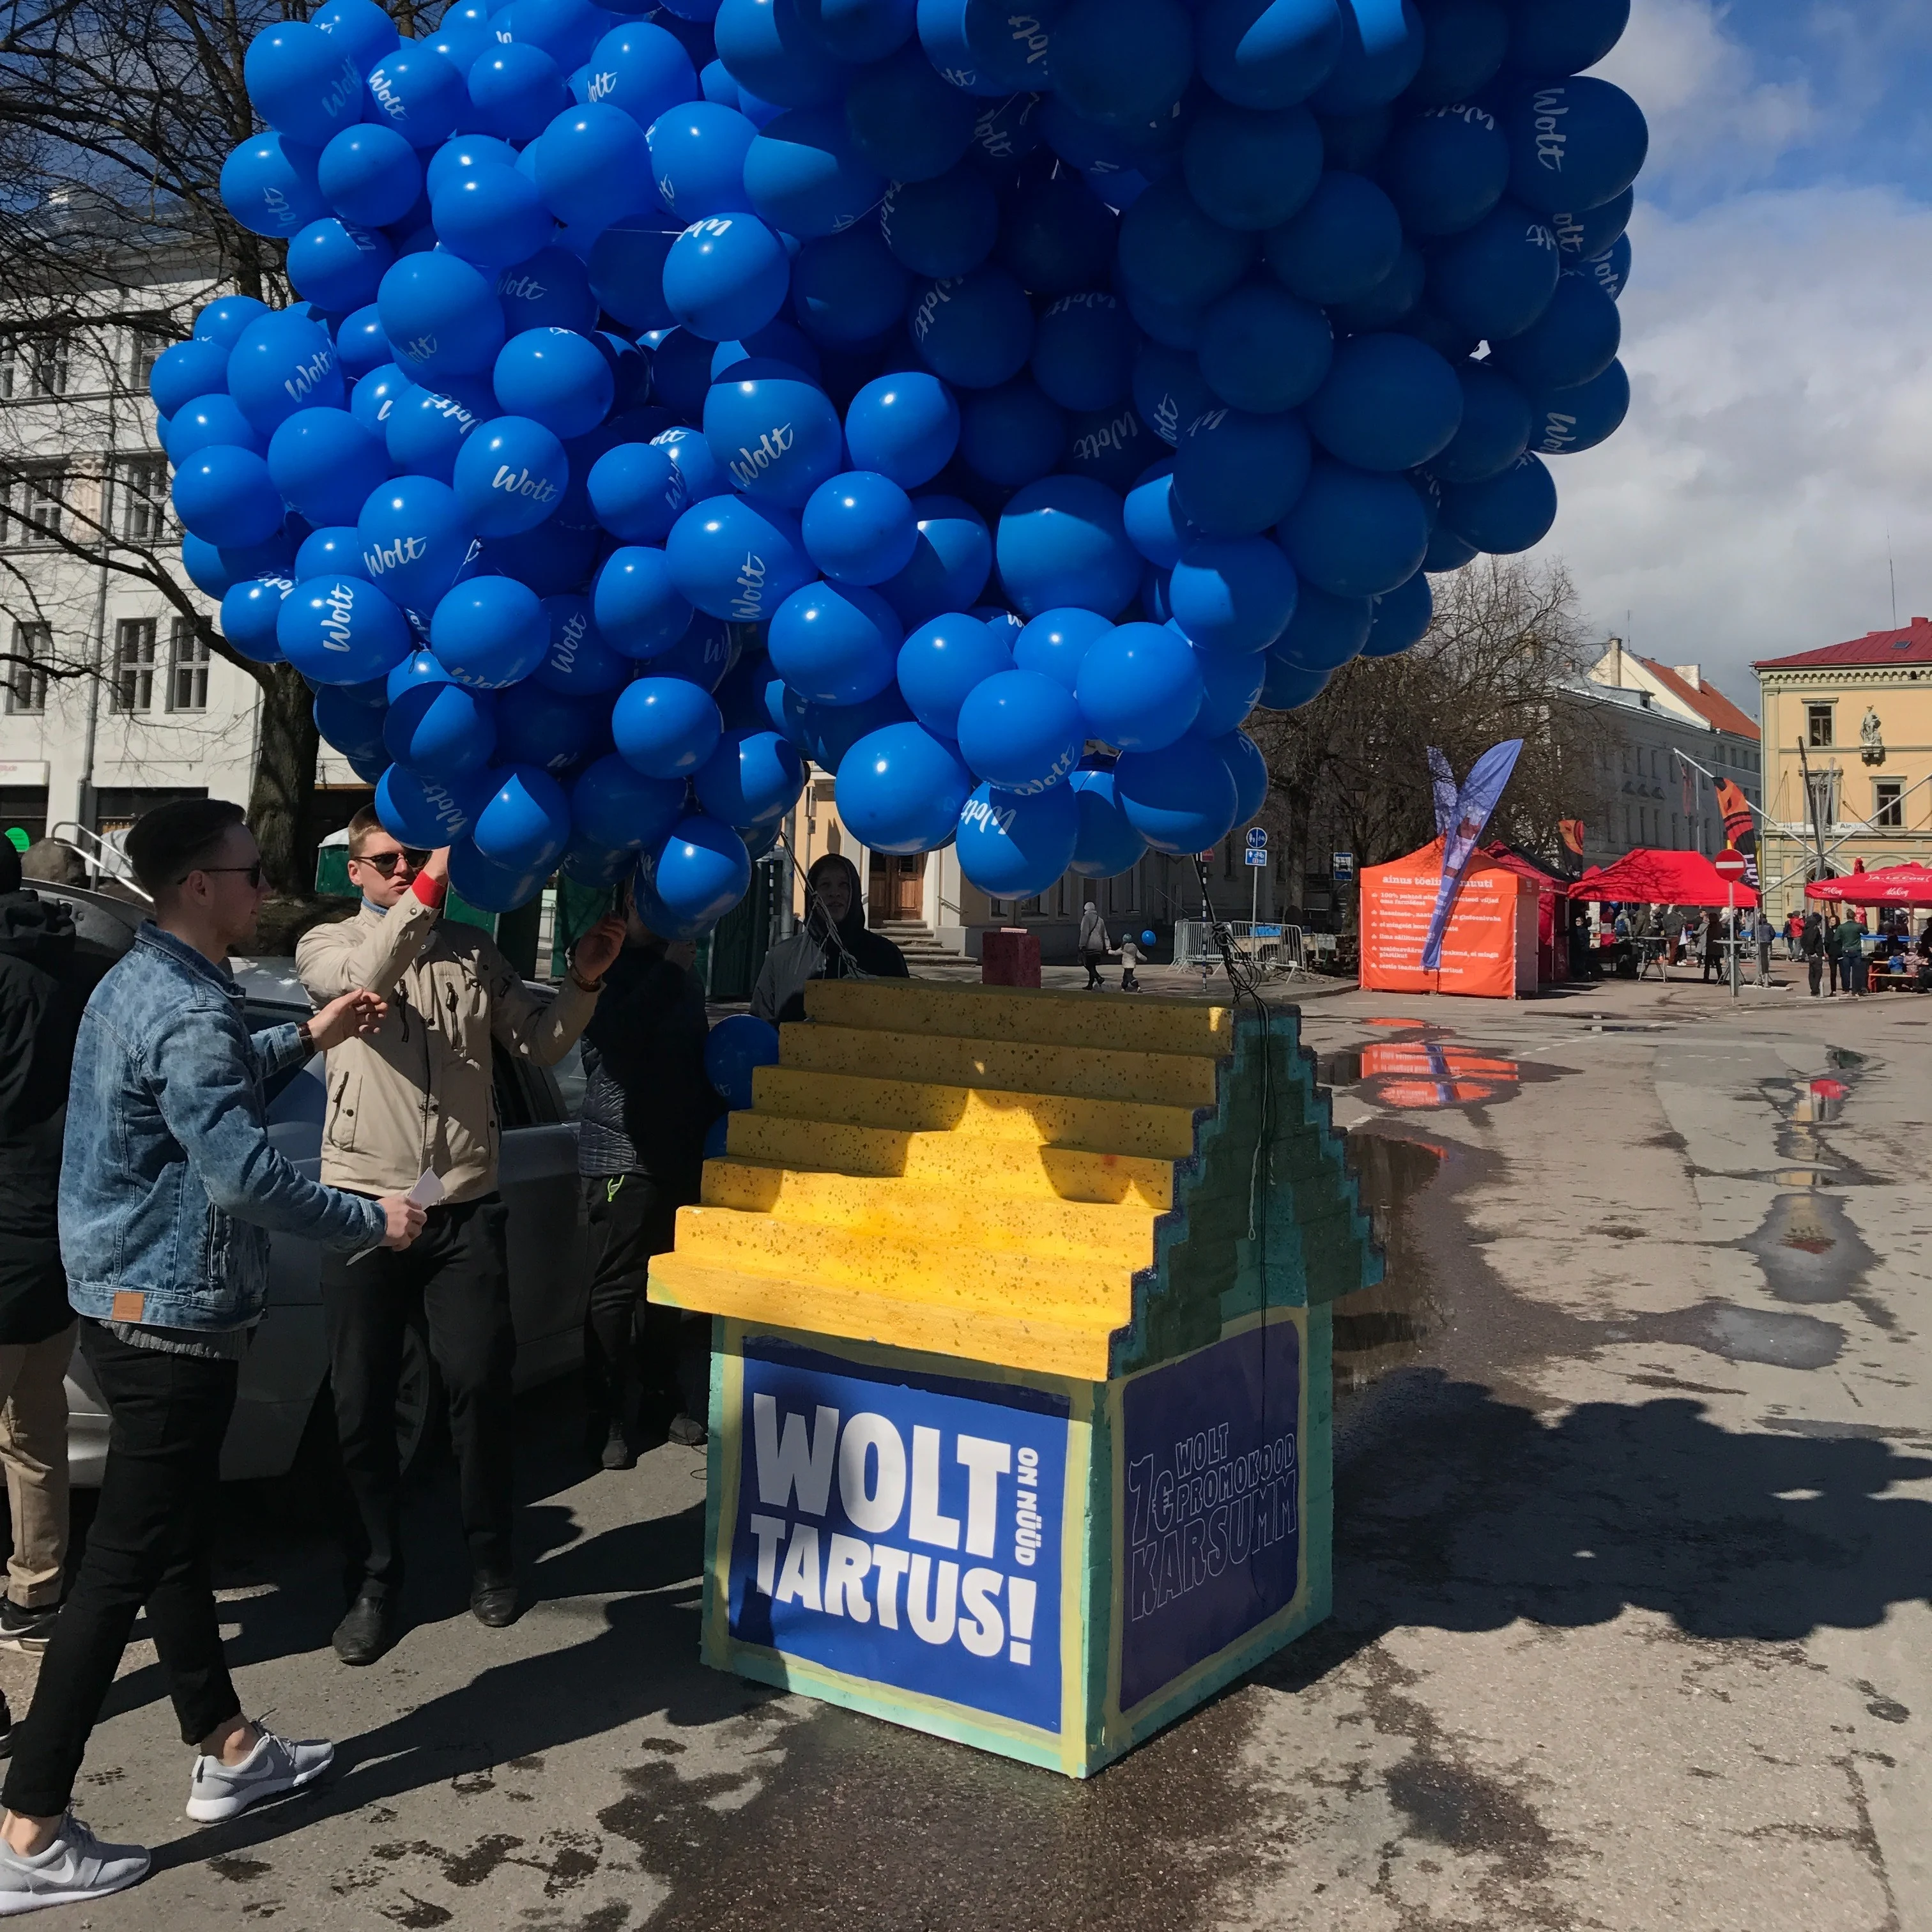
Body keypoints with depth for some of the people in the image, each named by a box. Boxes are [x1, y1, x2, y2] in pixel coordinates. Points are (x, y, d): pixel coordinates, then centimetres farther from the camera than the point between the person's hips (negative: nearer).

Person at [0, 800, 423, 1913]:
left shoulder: (142, 982, 10)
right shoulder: (187, 1010, -23)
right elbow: (246, 1174, -29)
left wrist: (308, 1040, 25)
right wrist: (371, 1223, -16)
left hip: (134, 1307, 11)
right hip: (172, 1321, -11)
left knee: (177, 1540, 18)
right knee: (125, 1566, -2)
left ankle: (228, 1753, 32)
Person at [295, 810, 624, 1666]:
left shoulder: (473, 951, 9)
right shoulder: (327, 945, 3)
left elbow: (539, 1044, 3)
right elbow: (368, 977, -21)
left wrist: (582, 983, -13)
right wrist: (429, 888, -30)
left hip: (464, 1207, 1)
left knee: (480, 1386, 2)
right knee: (362, 1404, 5)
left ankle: (490, 1561, 21)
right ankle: (375, 1585, 18)